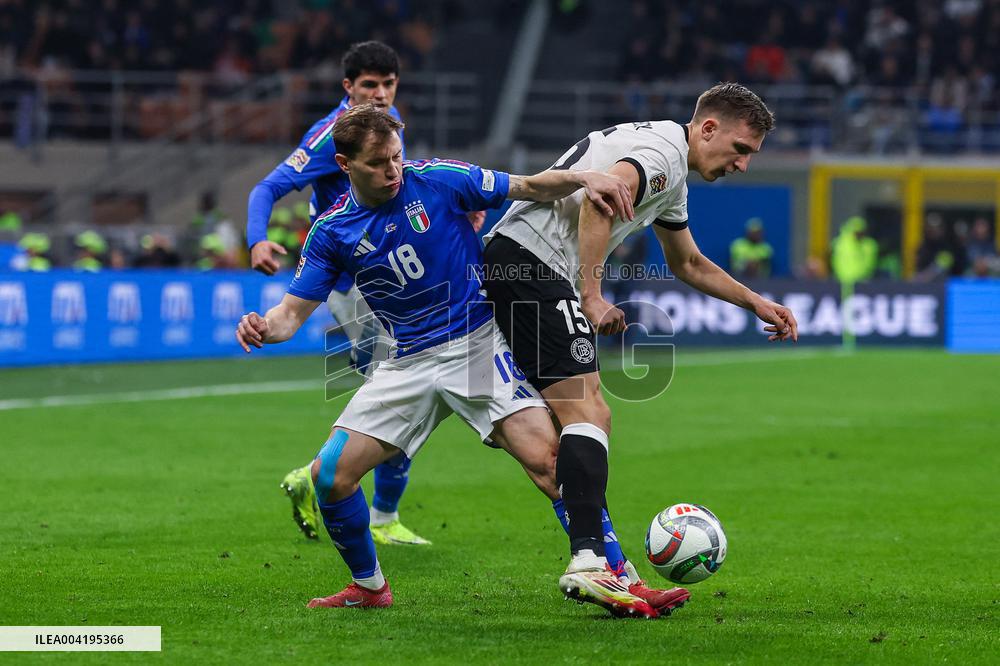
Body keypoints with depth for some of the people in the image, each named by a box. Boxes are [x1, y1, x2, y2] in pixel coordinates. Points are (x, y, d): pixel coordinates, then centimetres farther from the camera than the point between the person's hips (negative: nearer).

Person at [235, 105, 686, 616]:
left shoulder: (439, 180, -7)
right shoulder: (331, 232, 0)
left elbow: (529, 188, -3)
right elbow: (295, 310, 2)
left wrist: (584, 179, -21)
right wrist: (263, 328, -21)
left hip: (479, 343, -3)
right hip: (408, 363, 3)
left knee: (546, 460, -21)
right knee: (329, 474, -8)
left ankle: (618, 584, -16)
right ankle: (368, 587, 16)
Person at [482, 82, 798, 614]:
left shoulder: (673, 179, 25)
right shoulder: (663, 148, -8)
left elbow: (688, 264, 40)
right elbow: (597, 201, -26)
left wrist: (756, 303, 40)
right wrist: (593, 297, -24)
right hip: (532, 264, -11)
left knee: (584, 417, 11)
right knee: (588, 414, -17)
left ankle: (594, 555, 9)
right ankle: (589, 558, -27)